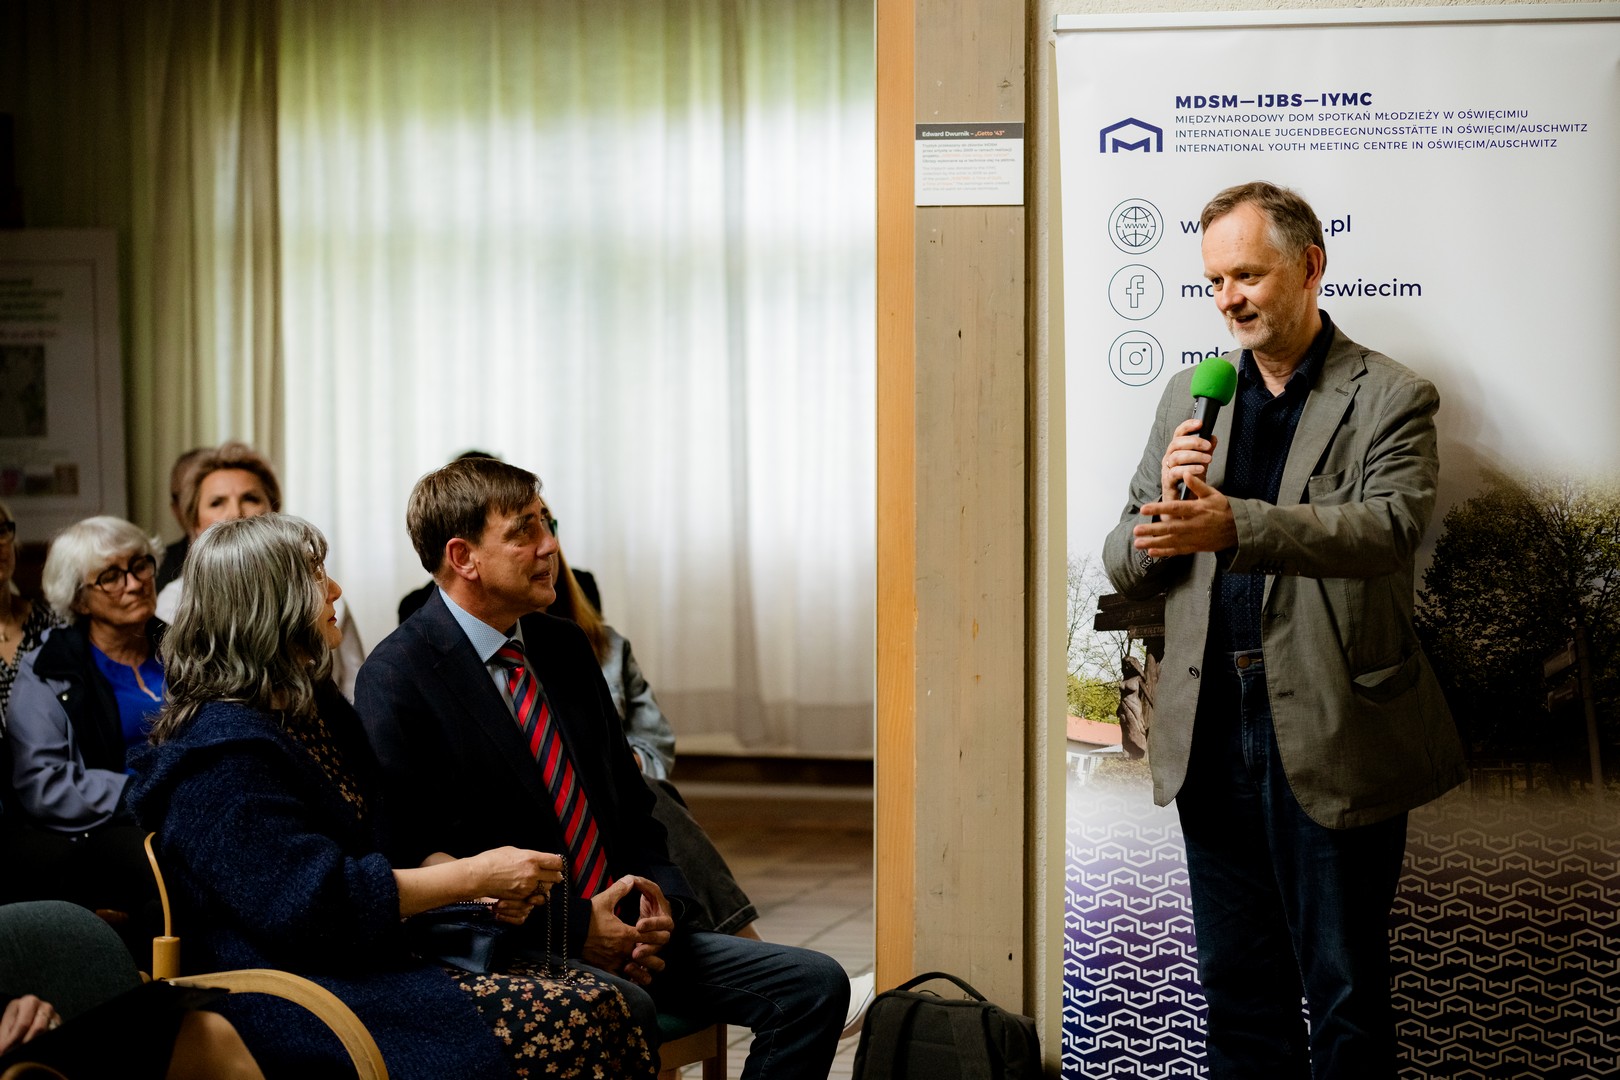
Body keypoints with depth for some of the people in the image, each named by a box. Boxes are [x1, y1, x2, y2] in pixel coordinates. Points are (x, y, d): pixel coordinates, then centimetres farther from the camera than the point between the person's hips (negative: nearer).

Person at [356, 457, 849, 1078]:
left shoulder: (565, 647, 15)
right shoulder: (396, 678, -8)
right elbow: (415, 854, -14)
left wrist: (661, 899, -1)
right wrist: (573, 928, -17)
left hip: (622, 932, 8)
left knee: (814, 984, -7)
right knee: (622, 1008, -38)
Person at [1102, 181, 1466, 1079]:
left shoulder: (1389, 400, -2)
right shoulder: (1188, 399, 13)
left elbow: (1389, 525, -21)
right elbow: (1125, 570, 12)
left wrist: (1232, 524, -34)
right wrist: (1165, 501, -11)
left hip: (1331, 743, -4)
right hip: (1211, 736, 5)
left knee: (1345, 994, 5)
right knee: (1237, 989, 14)